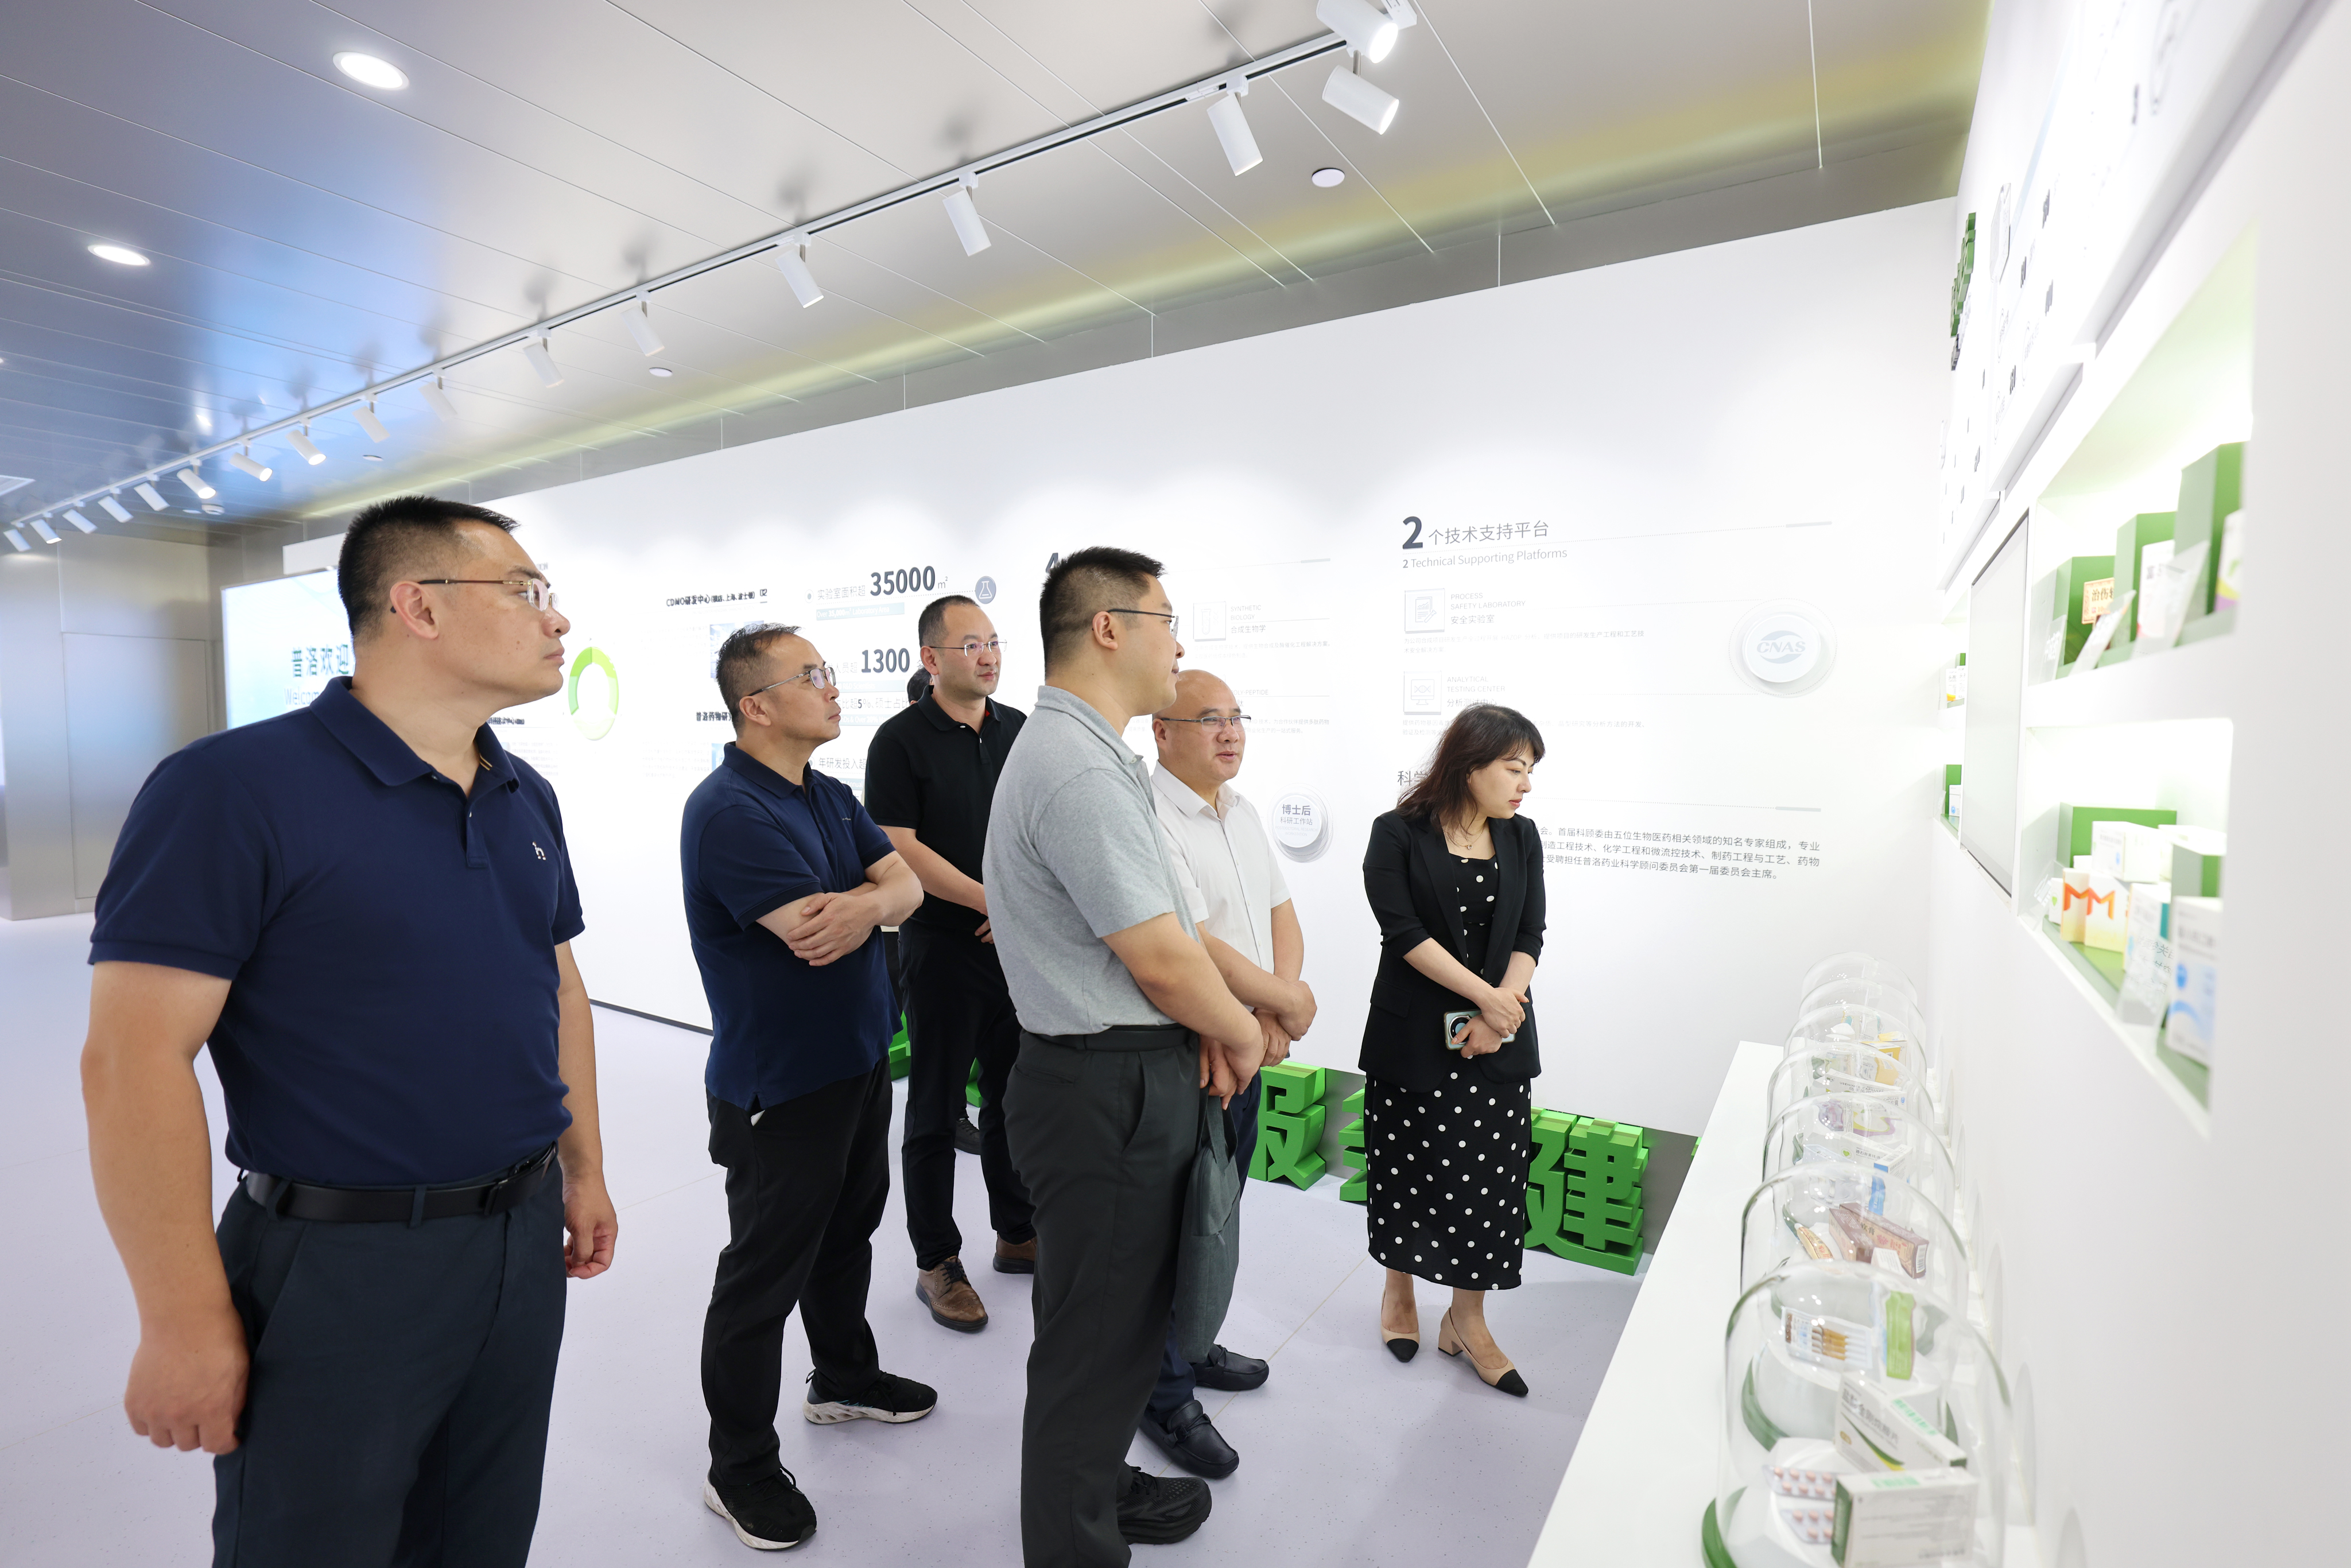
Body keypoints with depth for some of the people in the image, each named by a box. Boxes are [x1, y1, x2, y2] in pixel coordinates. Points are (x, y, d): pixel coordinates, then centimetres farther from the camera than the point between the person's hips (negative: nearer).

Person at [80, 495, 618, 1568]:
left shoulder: (527, 798, 5)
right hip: (341, 1266, -6)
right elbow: (135, 1057, -17)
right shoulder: (235, 787, -16)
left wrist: (584, 1167, 13)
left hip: (524, 1238, 6)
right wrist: (184, 1323, -16)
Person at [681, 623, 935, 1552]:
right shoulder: (728, 809, -22)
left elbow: (905, 886, -2)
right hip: (778, 1085, -8)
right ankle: (740, 1466, 27)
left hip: (857, 1061, 9)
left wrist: (864, 902, -24)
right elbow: (817, 934, -30)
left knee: (847, 1233, 24)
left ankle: (845, 1378, 46)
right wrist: (872, 896, -11)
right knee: (763, 1274, 7)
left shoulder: (833, 797, 6)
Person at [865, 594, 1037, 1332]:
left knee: (1014, 1097, 16)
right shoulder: (901, 740, -8)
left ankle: (1017, 1235, 33)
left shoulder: (1023, 731, 7)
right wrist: (994, 899, -16)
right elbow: (900, 850, -14)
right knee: (936, 1110, 8)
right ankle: (937, 1263, 23)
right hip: (943, 947, -4)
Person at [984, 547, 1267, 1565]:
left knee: (1123, 1315, 27)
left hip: (1121, 1074, 11)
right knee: (1095, 1339, 9)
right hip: (1109, 1090, -11)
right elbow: (1162, 958, -23)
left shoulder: (1077, 751, 11)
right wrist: (1239, 1032, -5)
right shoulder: (1081, 769, -23)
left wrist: (1205, 1023, 3)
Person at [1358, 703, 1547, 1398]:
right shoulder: (1398, 835, -8)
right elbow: (1404, 931, -14)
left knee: (1489, 1173, 7)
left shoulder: (1521, 838, 6)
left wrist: (1499, 1015, -12)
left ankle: (1467, 1320, 24)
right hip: (1414, 1034, -3)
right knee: (1407, 1165, 9)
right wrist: (1485, 995, -17)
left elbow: (1529, 936, 2)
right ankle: (1399, 1286, 34)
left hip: (1498, 1037, 4)